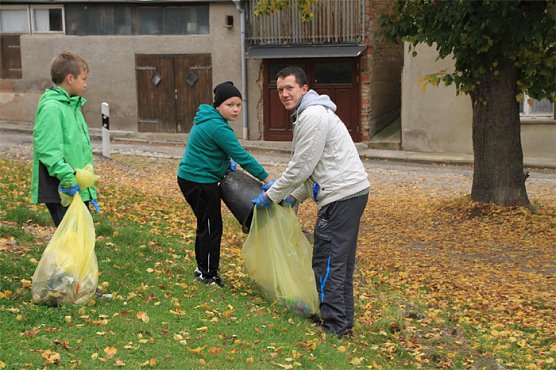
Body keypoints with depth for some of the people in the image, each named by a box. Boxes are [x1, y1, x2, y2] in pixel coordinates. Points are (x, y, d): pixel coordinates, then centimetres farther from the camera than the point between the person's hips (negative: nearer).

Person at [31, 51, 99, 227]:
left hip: (79, 191, 10)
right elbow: (48, 150, -22)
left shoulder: (72, 106, 16)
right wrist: (68, 176, -27)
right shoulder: (51, 107, -14)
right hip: (60, 192, -10)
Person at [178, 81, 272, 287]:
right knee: (211, 228, 0)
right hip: (201, 182, -10)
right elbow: (243, 157, -23)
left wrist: (227, 161, 9)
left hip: (189, 177, 10)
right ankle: (209, 275, 10)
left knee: (205, 225, 20)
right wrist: (268, 180, -20)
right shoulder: (218, 127, -22)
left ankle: (202, 268, 32)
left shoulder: (208, 120, 9)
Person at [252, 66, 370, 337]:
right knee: (341, 261, 15)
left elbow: (301, 166, -14)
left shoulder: (312, 116, -14)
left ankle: (335, 325, -3)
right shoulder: (312, 114, 20)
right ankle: (343, 320, 22)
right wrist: (296, 196, 23)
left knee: (327, 261, -6)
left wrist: (271, 195, -4)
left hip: (341, 196, -11)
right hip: (352, 191, 11)